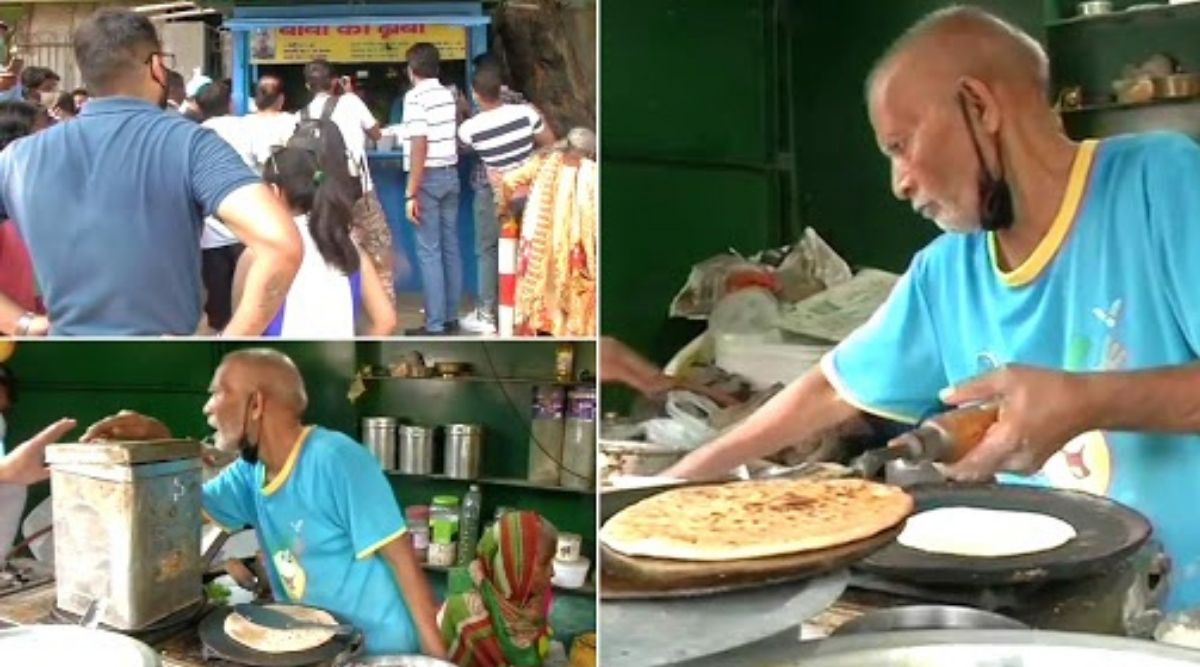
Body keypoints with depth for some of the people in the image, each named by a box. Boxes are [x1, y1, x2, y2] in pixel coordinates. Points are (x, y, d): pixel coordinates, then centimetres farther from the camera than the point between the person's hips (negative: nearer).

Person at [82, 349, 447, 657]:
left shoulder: (334, 460, -23)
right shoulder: (251, 470, 2)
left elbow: (402, 559, -22)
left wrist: (436, 654, -21)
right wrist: (158, 440, -4)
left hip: (375, 649, -7)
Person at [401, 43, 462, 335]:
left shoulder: (415, 97, -12)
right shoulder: (449, 95, 10)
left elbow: (419, 146, -19)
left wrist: (411, 193, -19)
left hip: (429, 177, -7)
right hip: (451, 174, 7)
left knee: (429, 251, -5)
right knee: (450, 247, 11)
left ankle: (435, 325, -4)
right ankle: (451, 317, 17)